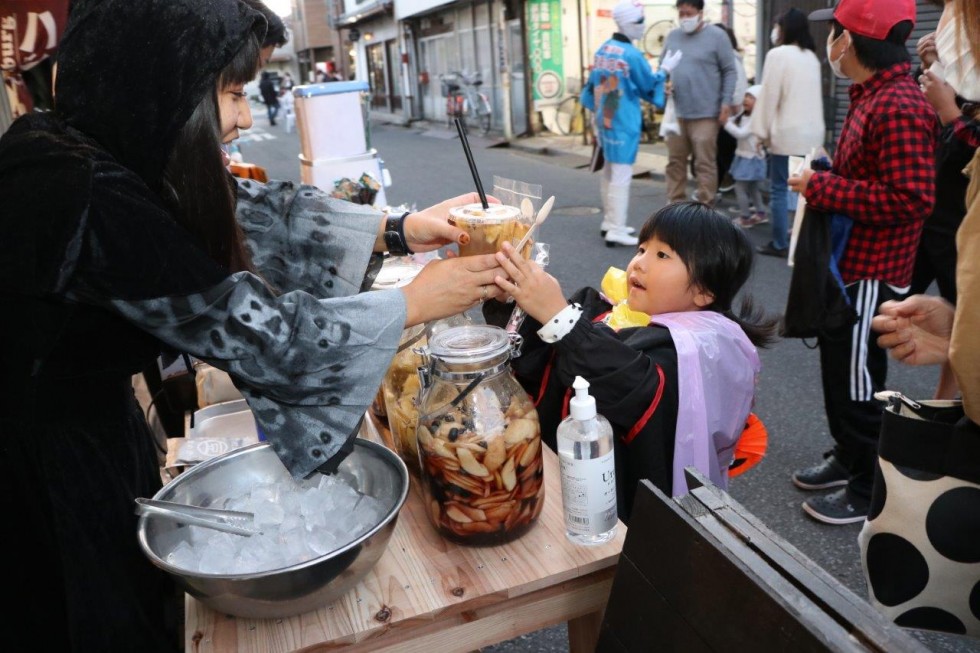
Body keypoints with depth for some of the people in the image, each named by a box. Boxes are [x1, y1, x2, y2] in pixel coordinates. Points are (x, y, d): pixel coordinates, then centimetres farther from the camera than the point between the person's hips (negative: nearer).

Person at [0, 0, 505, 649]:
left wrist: (398, 229, -7)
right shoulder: (88, 200, -32)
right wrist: (417, 301, -19)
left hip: (96, 419, 8)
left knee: (150, 596, 27)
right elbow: (261, 334, -30)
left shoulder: (79, 149, -5)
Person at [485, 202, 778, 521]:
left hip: (629, 513, -5)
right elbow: (533, 369, 1)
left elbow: (633, 387, -32)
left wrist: (557, 315, -35)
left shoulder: (700, 348, -12)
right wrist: (507, 299, -13)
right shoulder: (608, 309, 7)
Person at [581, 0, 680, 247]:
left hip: (604, 120, 8)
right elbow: (649, 88, -4)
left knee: (609, 171, 17)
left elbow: (593, 85, 14)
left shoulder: (602, 49, 7)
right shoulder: (632, 54, -15)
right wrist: (664, 69, 12)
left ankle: (609, 222, 26)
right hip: (623, 123, -8)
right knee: (622, 174, -6)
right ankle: (616, 230, -6)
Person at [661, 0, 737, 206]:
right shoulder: (672, 36, 11)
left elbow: (730, 71, -2)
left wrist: (726, 102, -10)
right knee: (675, 162, 11)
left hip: (705, 114, -5)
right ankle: (675, 204, 23)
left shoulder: (717, 36, -3)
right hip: (676, 112, 5)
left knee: (705, 164, -2)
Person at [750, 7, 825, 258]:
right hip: (812, 132, 7)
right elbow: (813, 96, 17)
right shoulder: (811, 57, 15)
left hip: (788, 133, -7)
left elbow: (770, 95, -9)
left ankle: (780, 244, 1)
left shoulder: (778, 54, -7)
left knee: (779, 189, -1)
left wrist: (763, 130, -3)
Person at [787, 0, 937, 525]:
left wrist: (821, 187, -23)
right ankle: (847, 458, 39)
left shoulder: (899, 107, -21)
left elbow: (910, 199, -27)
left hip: (871, 271, -10)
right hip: (847, 263, 10)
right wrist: (824, 175, 4)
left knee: (856, 381, 3)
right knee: (837, 368, 21)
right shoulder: (870, 95, 11)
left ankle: (869, 491, 21)